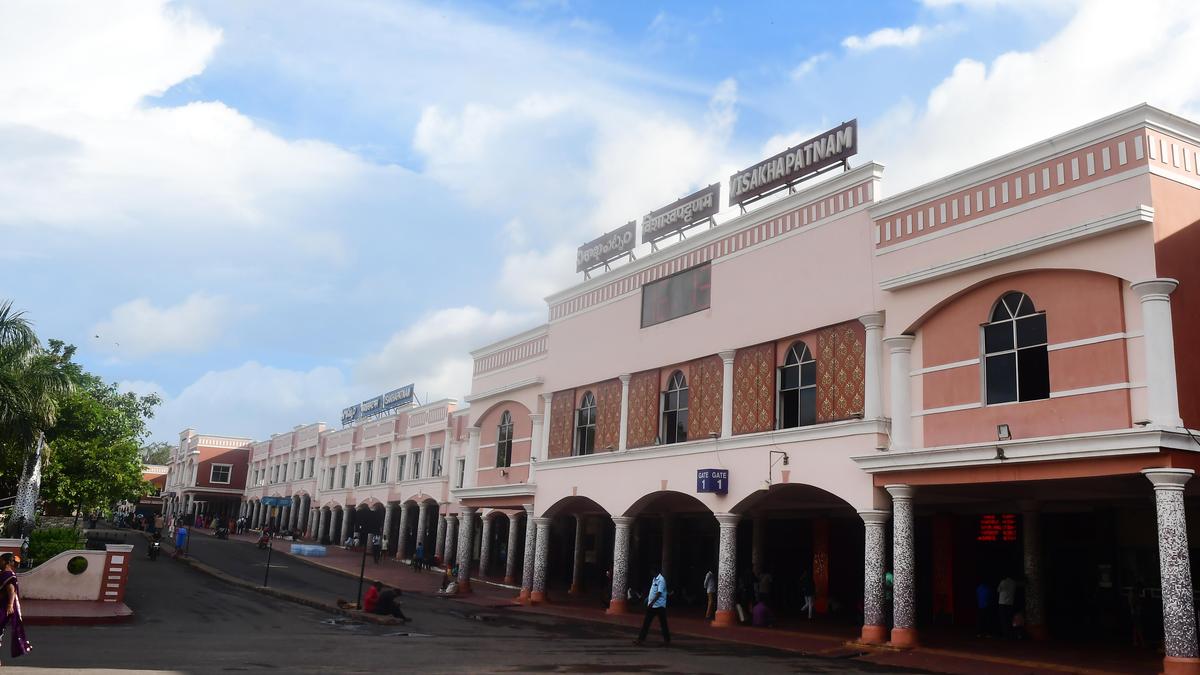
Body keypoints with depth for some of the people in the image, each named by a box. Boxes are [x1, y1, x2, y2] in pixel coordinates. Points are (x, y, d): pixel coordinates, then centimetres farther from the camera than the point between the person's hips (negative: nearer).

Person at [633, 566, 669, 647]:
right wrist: (648, 598, 20)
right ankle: (641, 639, 9)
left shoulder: (661, 580, -16)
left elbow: (659, 593, -24)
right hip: (651, 606, 9)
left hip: (659, 606, -9)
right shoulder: (654, 579, 13)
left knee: (663, 624, 1)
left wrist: (652, 602, -29)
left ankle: (667, 641, 10)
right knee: (646, 623, 7)